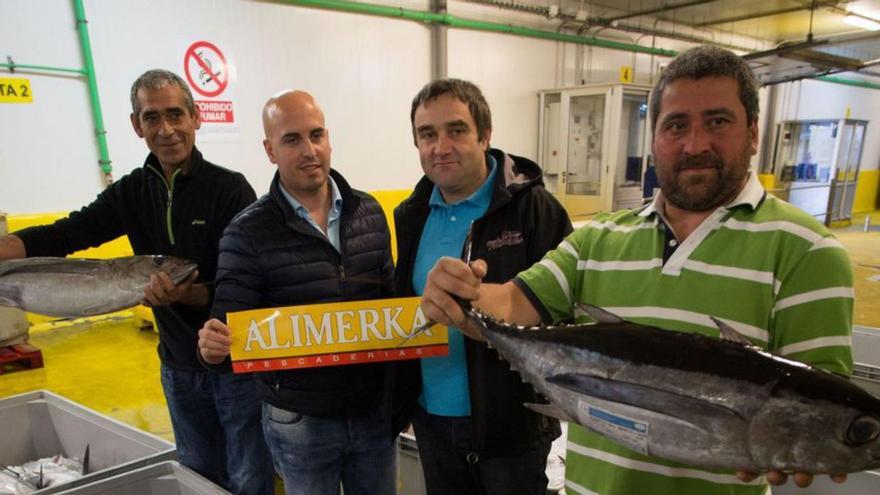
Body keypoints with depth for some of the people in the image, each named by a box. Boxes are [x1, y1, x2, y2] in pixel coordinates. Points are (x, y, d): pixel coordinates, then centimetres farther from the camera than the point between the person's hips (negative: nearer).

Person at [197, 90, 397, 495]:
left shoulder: (369, 212, 0)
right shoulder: (248, 233, -12)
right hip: (299, 420, -3)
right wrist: (213, 345, -31)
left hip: (375, 409, 4)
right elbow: (228, 328, -10)